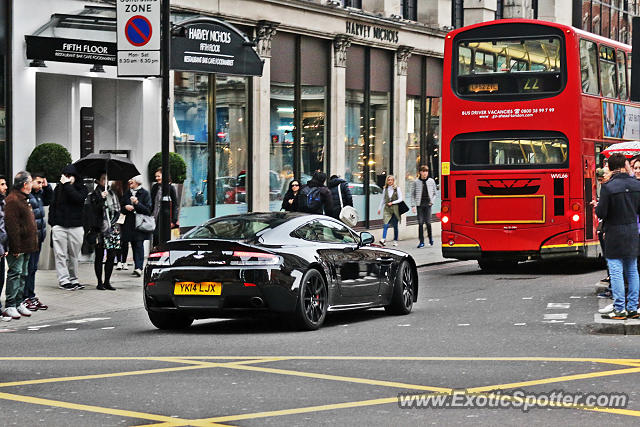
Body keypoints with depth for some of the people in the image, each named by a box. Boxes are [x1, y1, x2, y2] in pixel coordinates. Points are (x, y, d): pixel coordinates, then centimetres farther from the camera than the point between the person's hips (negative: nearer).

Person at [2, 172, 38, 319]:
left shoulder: (23, 199, 17)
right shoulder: (13, 200, -16)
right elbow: (12, 225, -21)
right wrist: (16, 247, -23)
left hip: (26, 246, 10)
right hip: (18, 246, -10)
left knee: (23, 275, 13)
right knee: (15, 274, -7)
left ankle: (19, 303, 20)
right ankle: (10, 305, -3)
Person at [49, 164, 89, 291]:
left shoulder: (82, 189, 3)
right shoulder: (58, 188, 8)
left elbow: (78, 198, -19)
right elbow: (53, 205, 10)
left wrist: (67, 184, -14)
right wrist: (52, 222, 3)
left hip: (76, 227, -1)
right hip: (59, 226, 1)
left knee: (73, 255, 6)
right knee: (60, 255, -4)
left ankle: (73, 279, 15)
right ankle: (63, 280, -4)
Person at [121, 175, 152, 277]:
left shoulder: (145, 193, -1)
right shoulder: (127, 194, 14)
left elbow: (148, 210, -6)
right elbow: (120, 207, 19)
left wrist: (137, 203, -17)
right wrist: (125, 208, -3)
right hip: (129, 224, 5)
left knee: (139, 245, -13)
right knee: (134, 246, 4)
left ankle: (138, 268, -19)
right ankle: (137, 267, 8)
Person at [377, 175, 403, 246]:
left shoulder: (397, 189, 2)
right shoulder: (385, 189, 11)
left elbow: (400, 199, -1)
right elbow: (383, 199, 18)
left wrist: (392, 203, -12)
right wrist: (379, 208, 16)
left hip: (395, 208, -1)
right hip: (387, 208, 1)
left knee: (395, 226, 5)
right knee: (386, 224, -15)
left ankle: (395, 240, 15)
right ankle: (383, 239, -26)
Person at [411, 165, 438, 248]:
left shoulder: (431, 181, 6)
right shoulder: (415, 182, 2)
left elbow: (435, 193, 15)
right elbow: (412, 195, 5)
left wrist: (432, 201, 0)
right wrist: (413, 205, -2)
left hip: (428, 204, 0)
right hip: (419, 204, 0)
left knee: (428, 222, -6)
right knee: (420, 223, -2)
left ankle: (430, 237, 18)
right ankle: (421, 241, 2)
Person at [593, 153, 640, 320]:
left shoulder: (608, 187, -15)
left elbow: (601, 213, -14)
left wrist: (596, 205, 8)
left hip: (615, 234, -5)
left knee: (616, 271, -1)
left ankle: (619, 309, 0)